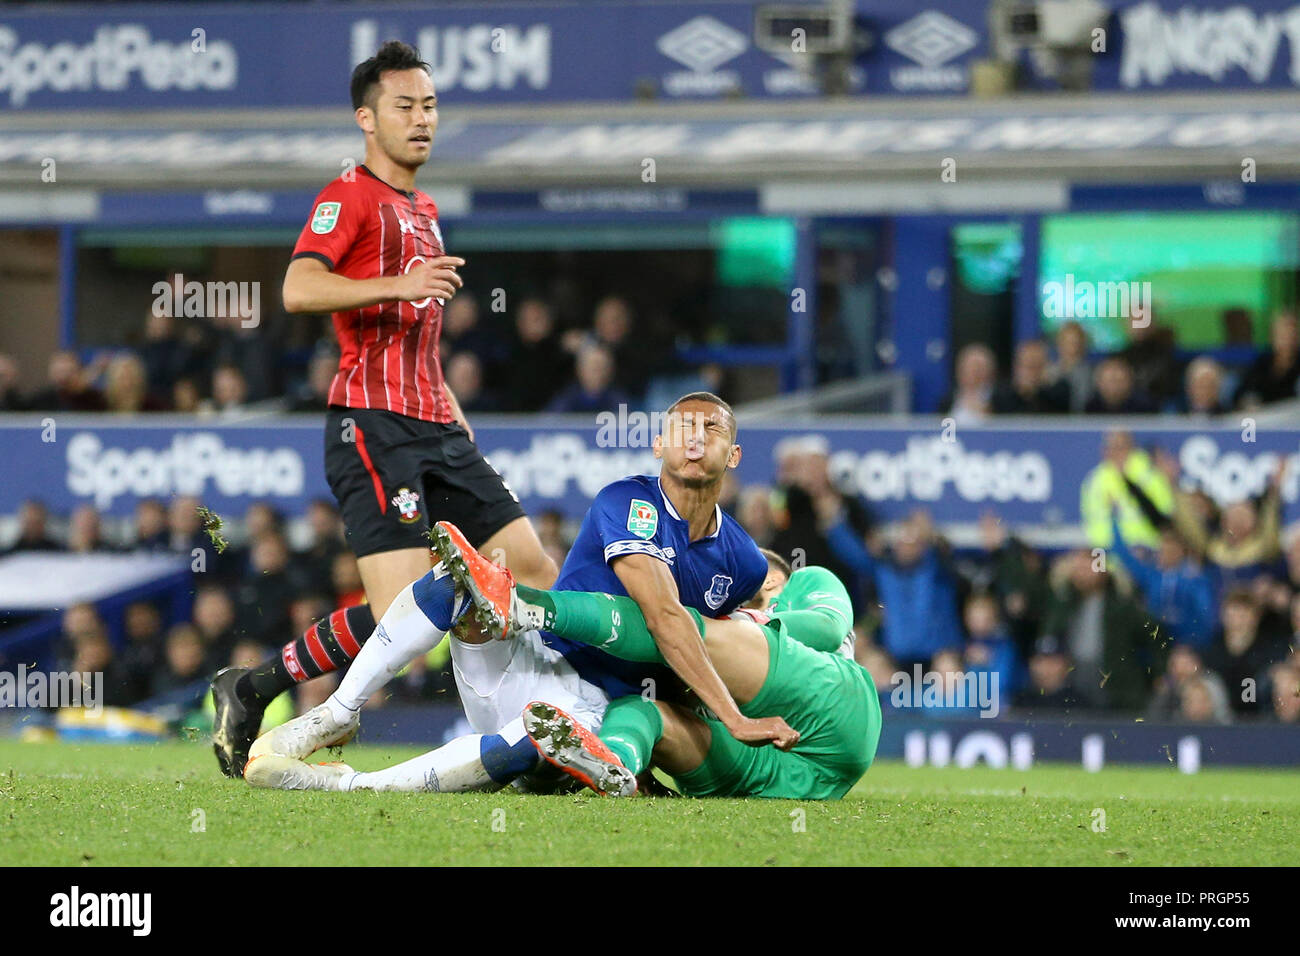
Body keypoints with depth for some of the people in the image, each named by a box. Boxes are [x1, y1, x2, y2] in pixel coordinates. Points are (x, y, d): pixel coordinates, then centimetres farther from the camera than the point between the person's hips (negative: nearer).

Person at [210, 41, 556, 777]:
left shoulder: (423, 212, 25)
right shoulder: (350, 198, -3)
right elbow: (299, 289, -20)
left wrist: (461, 427, 26)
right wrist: (396, 283, -30)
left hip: (434, 427, 9)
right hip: (374, 425, -9)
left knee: (536, 574, 1)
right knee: (403, 608, -19)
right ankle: (248, 691, -8)